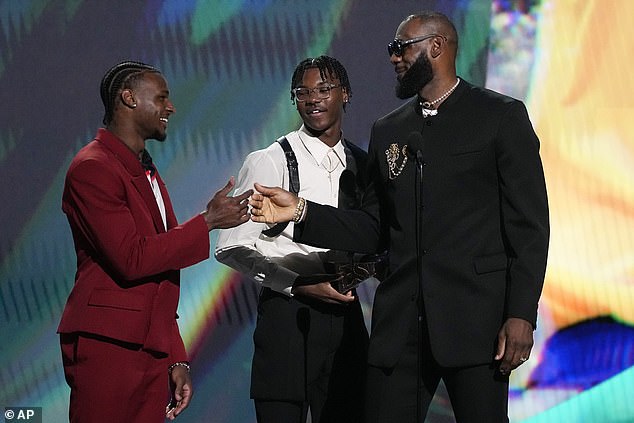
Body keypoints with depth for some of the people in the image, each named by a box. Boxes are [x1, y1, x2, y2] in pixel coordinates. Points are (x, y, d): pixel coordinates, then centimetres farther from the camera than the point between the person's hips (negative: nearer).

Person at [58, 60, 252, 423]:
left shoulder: (147, 172, 21)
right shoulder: (92, 168, -9)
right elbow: (131, 259, -18)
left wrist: (177, 359, 19)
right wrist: (207, 221, -11)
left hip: (152, 351, 8)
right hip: (106, 348, -8)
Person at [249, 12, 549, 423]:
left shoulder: (501, 116, 2)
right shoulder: (387, 131, 19)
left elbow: (528, 224, -3)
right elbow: (372, 229, 17)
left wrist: (521, 313, -12)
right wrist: (300, 211, 3)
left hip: (475, 319, -4)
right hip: (401, 323, 5)